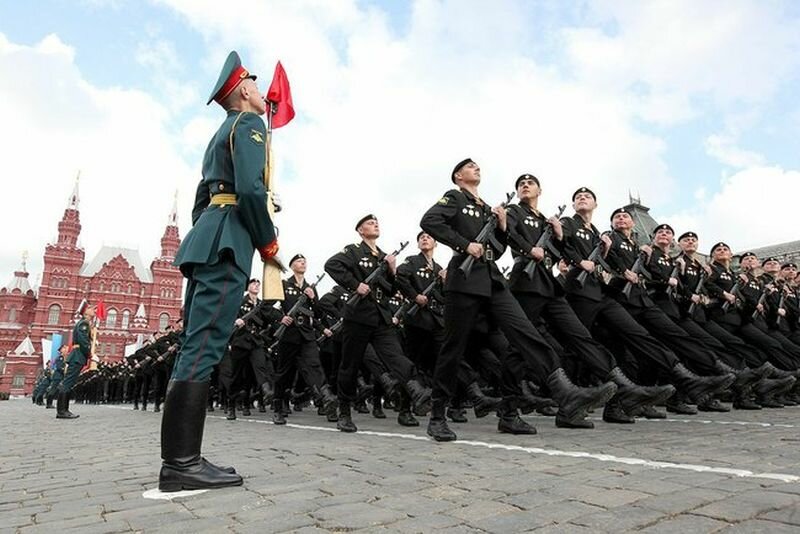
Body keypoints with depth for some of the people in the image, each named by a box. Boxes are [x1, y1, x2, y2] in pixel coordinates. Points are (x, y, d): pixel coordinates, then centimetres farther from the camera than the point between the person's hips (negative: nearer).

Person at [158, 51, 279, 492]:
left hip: (205, 238, 10)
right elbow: (250, 189, -16)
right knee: (204, 347, -14)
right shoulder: (249, 124, 0)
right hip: (227, 240, -10)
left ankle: (180, 457, 9)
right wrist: (268, 242, -6)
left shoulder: (222, 133, 29)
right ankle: (181, 463, -14)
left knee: (195, 346, 5)